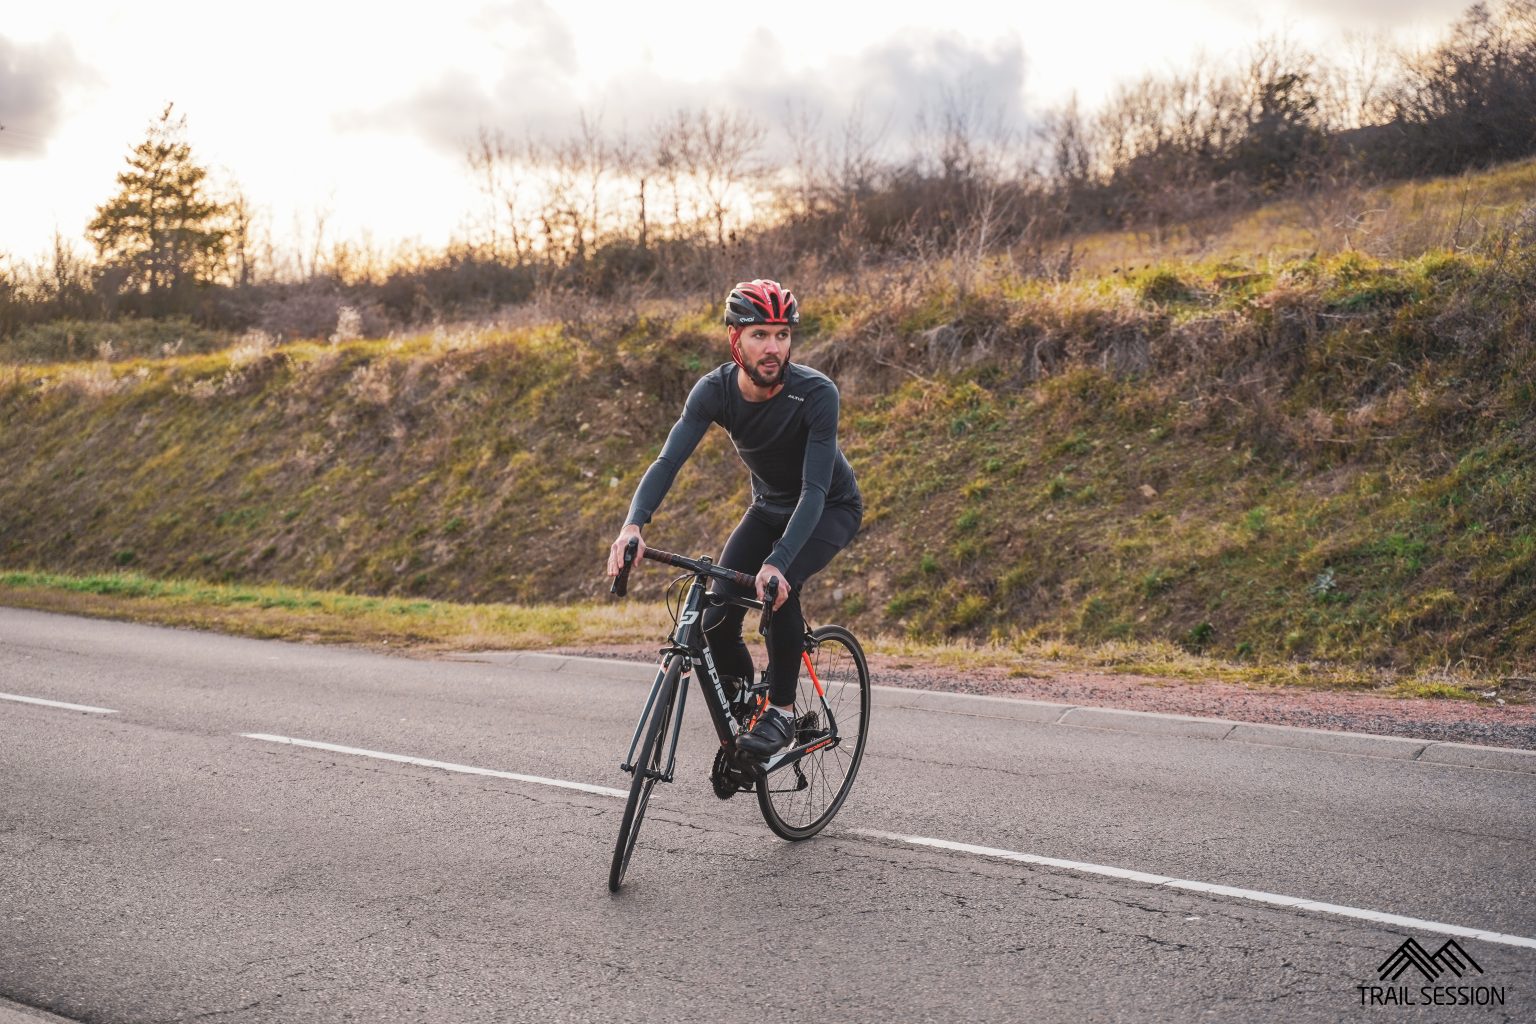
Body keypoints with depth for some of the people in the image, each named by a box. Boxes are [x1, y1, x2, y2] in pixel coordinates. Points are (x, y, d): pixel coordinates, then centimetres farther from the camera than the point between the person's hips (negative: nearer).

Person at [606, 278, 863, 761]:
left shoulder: (817, 394, -33)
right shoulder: (715, 390, -22)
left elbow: (814, 491, -38)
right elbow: (668, 460, -30)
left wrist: (777, 562, -51)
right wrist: (633, 524, -48)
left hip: (831, 509, -4)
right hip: (769, 507, 4)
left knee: (779, 585, -33)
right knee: (716, 622, -12)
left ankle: (782, 710, -14)